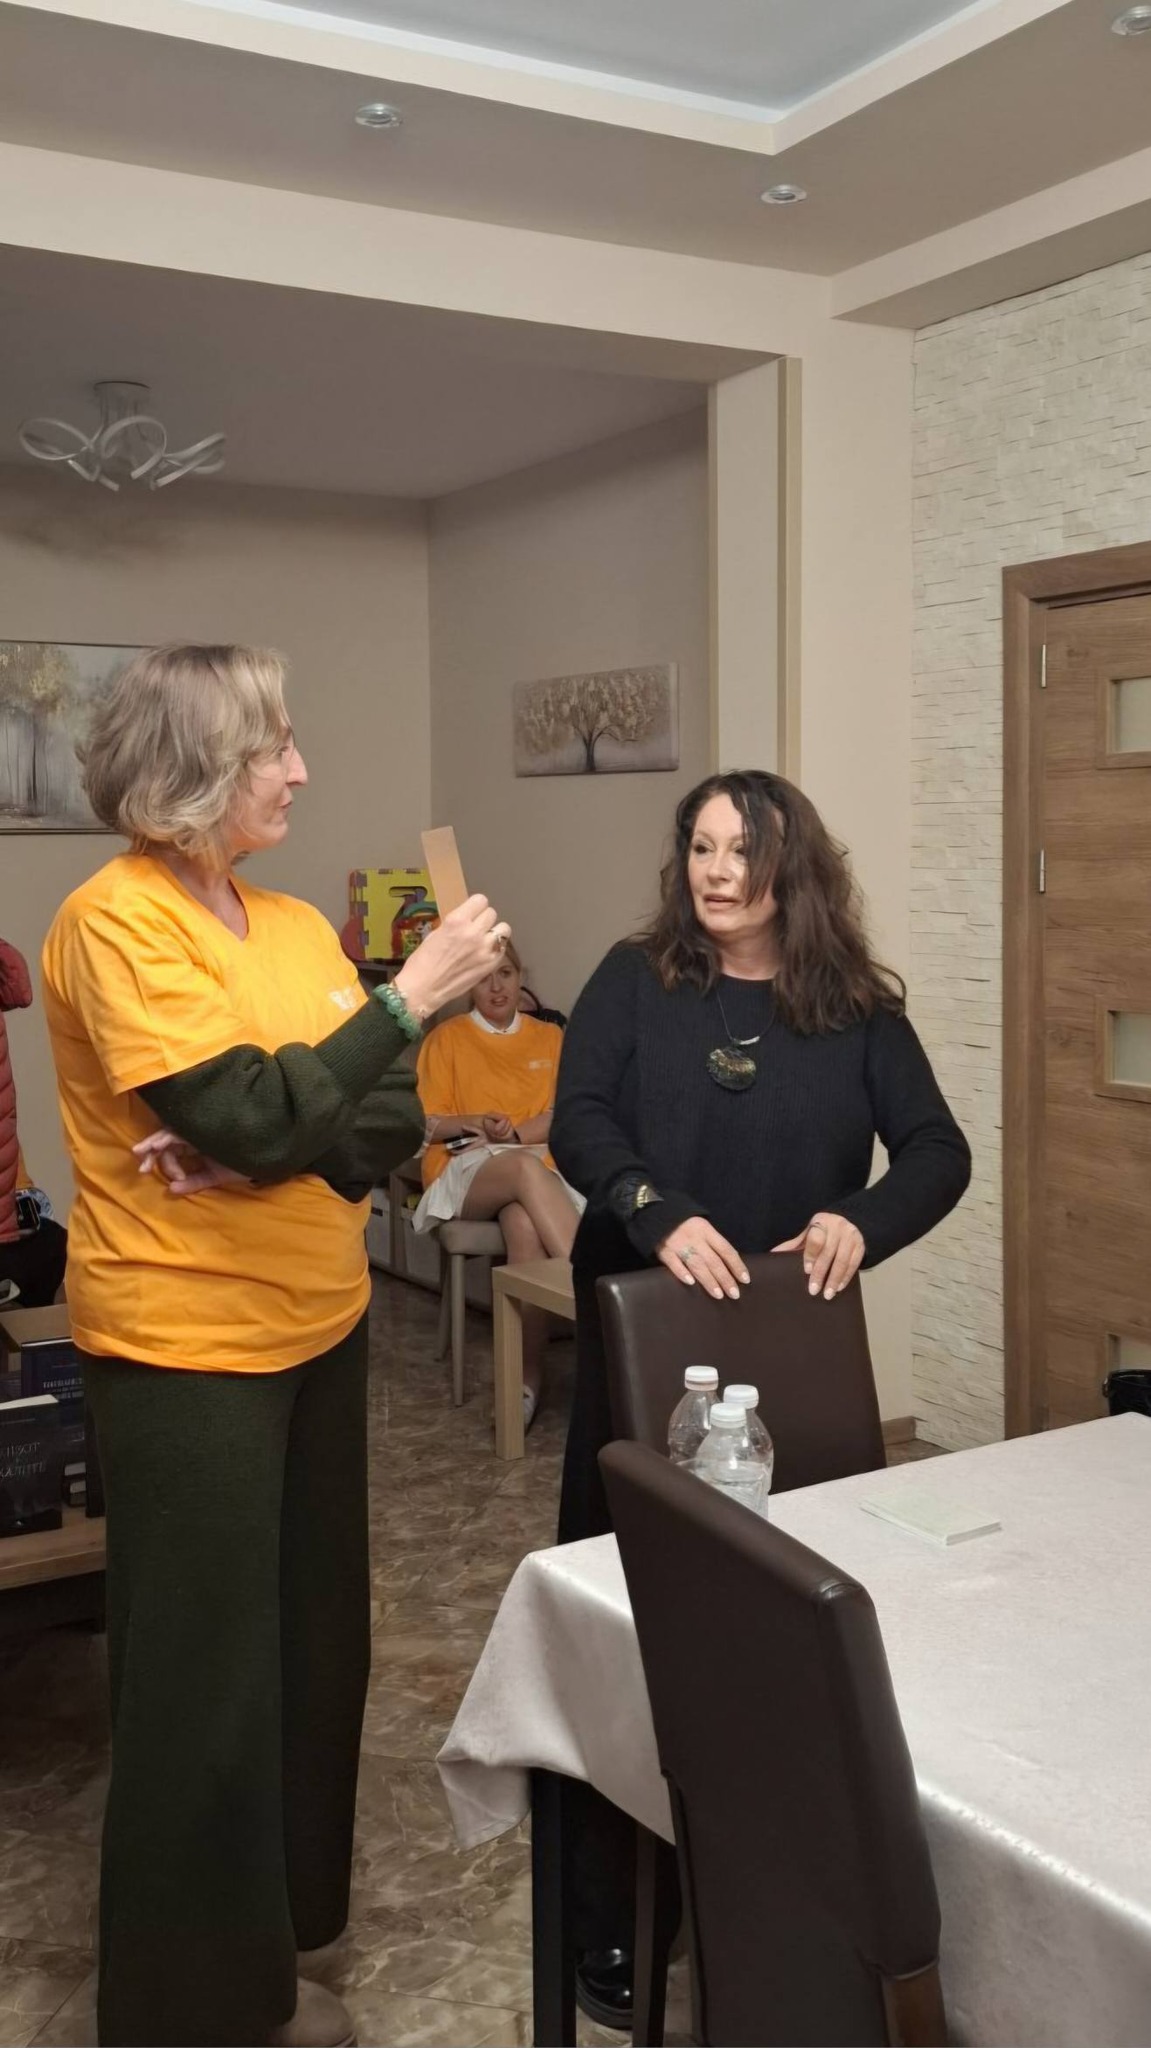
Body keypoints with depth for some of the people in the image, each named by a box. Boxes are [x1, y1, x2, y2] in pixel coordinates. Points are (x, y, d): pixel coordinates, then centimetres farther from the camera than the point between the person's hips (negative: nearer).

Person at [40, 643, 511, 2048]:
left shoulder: (293, 923, 8)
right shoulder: (113, 920, -15)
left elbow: (391, 1122, 1)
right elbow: (252, 1114, -24)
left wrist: (253, 1149, -16)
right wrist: (410, 994, -20)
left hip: (318, 1328, 7)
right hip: (185, 1349, -7)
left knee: (313, 1645, 16)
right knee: (204, 1677, 4)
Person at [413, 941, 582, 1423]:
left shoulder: (550, 1037, 20)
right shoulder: (446, 1038, 16)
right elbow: (428, 1125, 10)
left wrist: (514, 1133, -9)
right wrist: (473, 1123, -10)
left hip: (536, 1164, 1)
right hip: (467, 1171, -1)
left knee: (524, 1223, -39)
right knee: (527, 1168, -40)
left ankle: (530, 1377, -42)